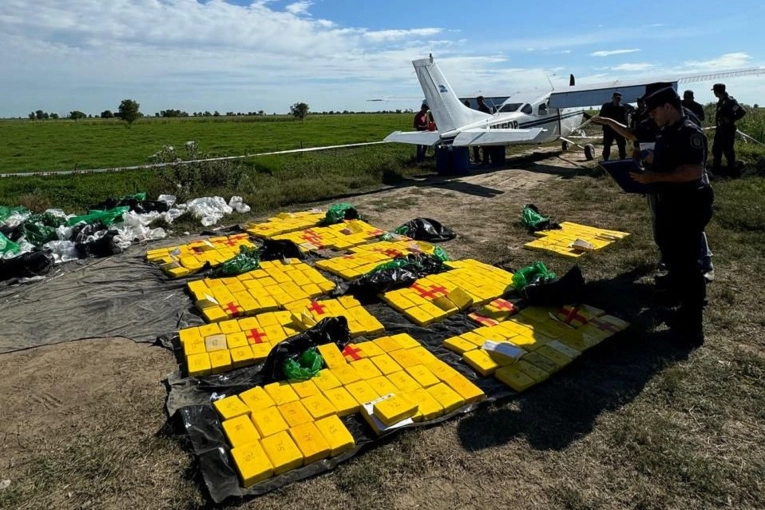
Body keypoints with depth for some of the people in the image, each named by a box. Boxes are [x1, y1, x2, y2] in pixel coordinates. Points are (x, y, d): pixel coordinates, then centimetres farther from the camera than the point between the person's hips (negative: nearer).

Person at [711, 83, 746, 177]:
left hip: (728, 130, -9)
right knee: (716, 149, 14)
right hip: (720, 129, 9)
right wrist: (718, 123, 7)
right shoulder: (721, 101, 9)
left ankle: (733, 171, 3)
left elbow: (741, 112, -23)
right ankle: (716, 169, 26)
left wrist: (730, 120, -17)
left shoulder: (730, 101, -18)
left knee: (728, 150, -5)